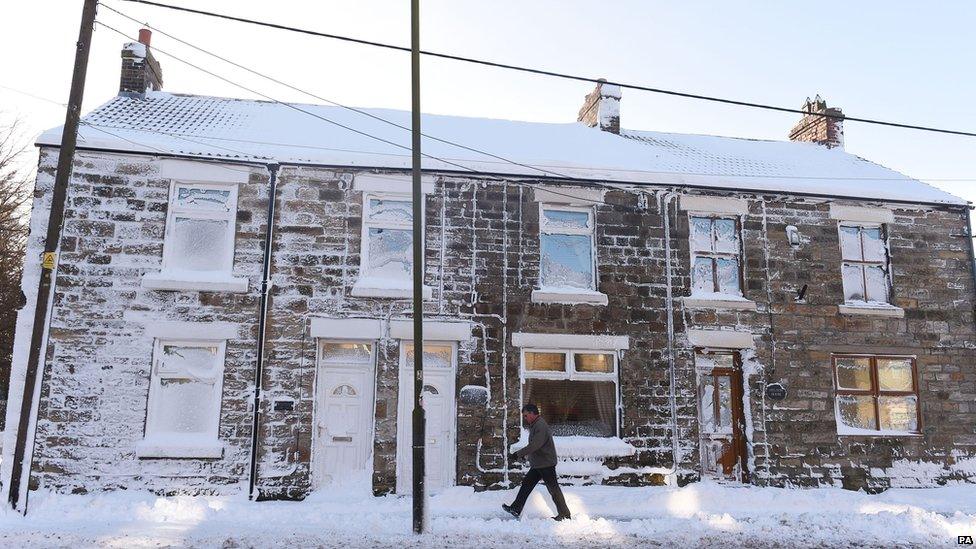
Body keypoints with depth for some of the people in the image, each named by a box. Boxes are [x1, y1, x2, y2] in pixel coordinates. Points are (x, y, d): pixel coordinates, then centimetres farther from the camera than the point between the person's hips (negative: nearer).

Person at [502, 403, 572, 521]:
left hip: (546, 464, -10)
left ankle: (565, 515, 8)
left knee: (553, 489, -2)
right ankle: (516, 509, 14)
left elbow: (534, 445, -30)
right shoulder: (534, 425, 14)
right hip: (537, 465, 10)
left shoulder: (541, 426, -20)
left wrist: (517, 454, -31)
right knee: (526, 484, 9)